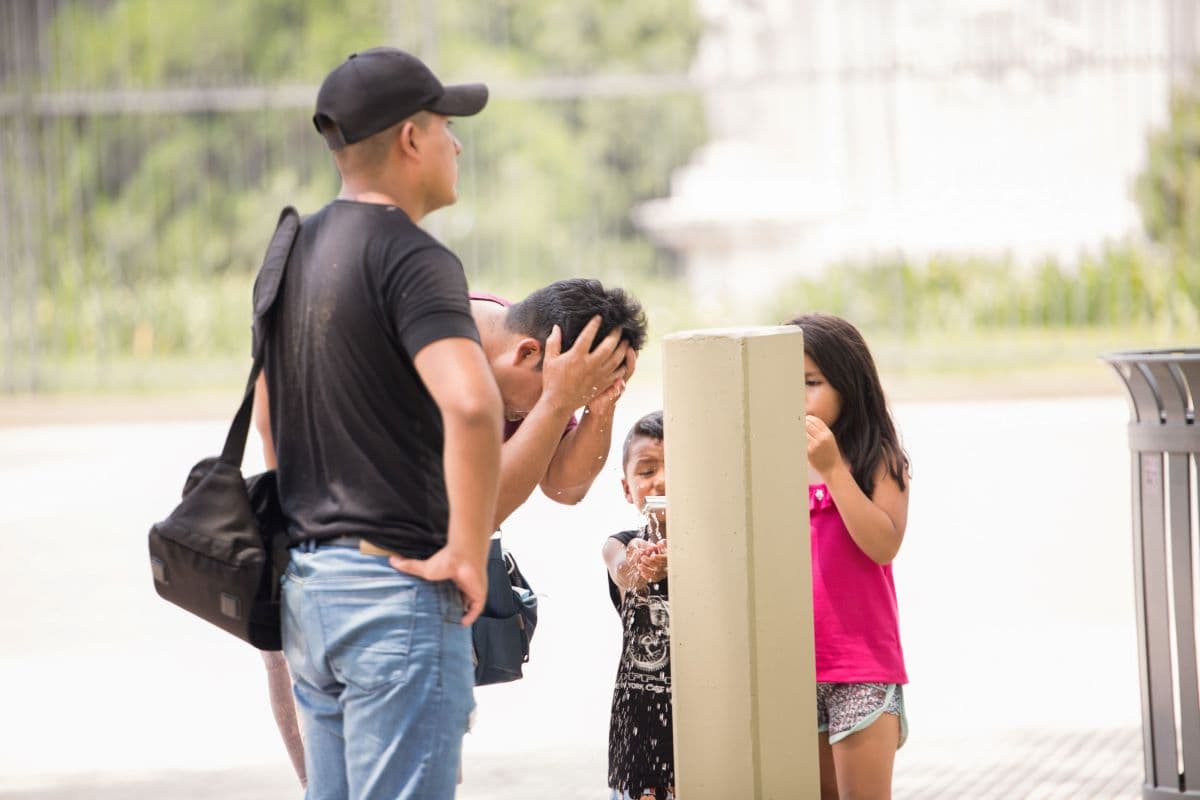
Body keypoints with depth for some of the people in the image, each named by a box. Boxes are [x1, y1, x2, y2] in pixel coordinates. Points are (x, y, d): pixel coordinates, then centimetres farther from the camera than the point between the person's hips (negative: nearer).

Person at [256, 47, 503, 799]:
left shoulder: (297, 250, 13)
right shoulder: (411, 259, -15)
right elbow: (471, 405, -30)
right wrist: (468, 553, -21)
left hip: (306, 584, 9)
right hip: (396, 589, -9)